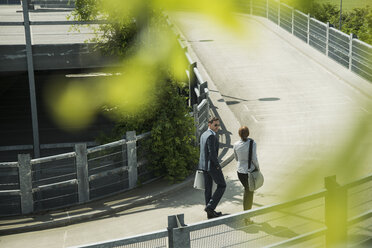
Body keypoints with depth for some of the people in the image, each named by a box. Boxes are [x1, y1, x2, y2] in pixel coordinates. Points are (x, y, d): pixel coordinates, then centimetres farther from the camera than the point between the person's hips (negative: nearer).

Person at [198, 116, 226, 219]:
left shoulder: (203, 135, 12)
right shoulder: (211, 136, -18)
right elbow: (212, 153, -24)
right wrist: (218, 166, -14)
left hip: (204, 165, 9)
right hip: (212, 165, -9)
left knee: (208, 188, 11)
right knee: (222, 185, 4)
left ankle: (210, 212, 16)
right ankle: (210, 206, -4)